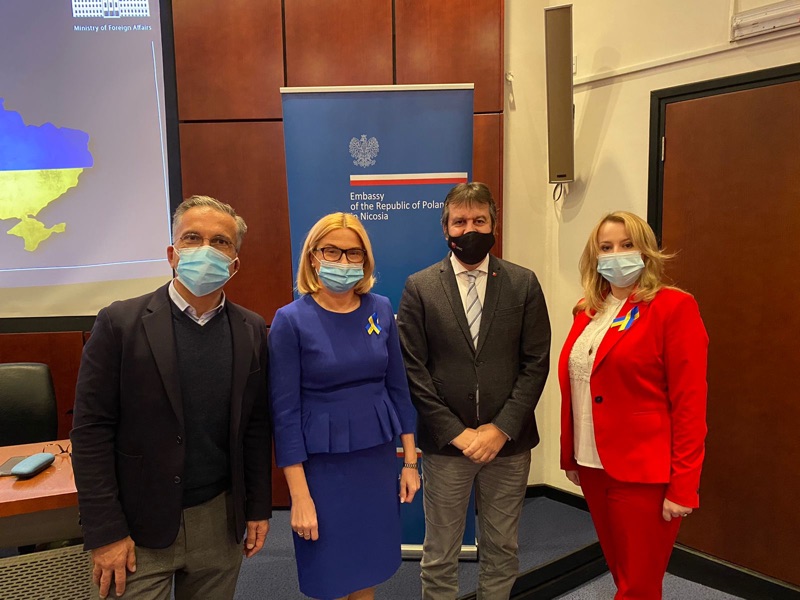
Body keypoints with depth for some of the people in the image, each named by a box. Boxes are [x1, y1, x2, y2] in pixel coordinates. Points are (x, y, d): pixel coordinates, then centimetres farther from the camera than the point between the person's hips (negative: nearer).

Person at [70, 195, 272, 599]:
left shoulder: (251, 331, 0)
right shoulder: (120, 323, -9)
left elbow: (256, 426, 4)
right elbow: (92, 431, -9)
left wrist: (259, 508, 6)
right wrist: (104, 532, -10)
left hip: (220, 521, 3)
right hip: (138, 525, -2)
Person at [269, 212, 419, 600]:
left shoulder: (381, 309, -1)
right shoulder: (291, 320, -12)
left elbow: (397, 387, 5)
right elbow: (285, 412, -12)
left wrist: (410, 460, 6)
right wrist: (300, 496, -13)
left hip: (378, 459, 4)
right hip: (323, 466, -3)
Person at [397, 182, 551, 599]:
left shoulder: (523, 283, 1)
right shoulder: (419, 287, -2)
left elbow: (536, 362, -2)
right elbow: (412, 369, -5)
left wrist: (502, 429, -10)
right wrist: (457, 432, -10)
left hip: (508, 441, 1)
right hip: (445, 442, -1)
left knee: (502, 551, 17)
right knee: (439, 557, 13)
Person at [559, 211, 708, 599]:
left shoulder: (674, 307, -10)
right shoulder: (588, 310, 8)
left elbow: (689, 402, -13)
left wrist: (682, 486, -14)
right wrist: (569, 456, 10)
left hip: (644, 472, -6)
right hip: (593, 464, 6)